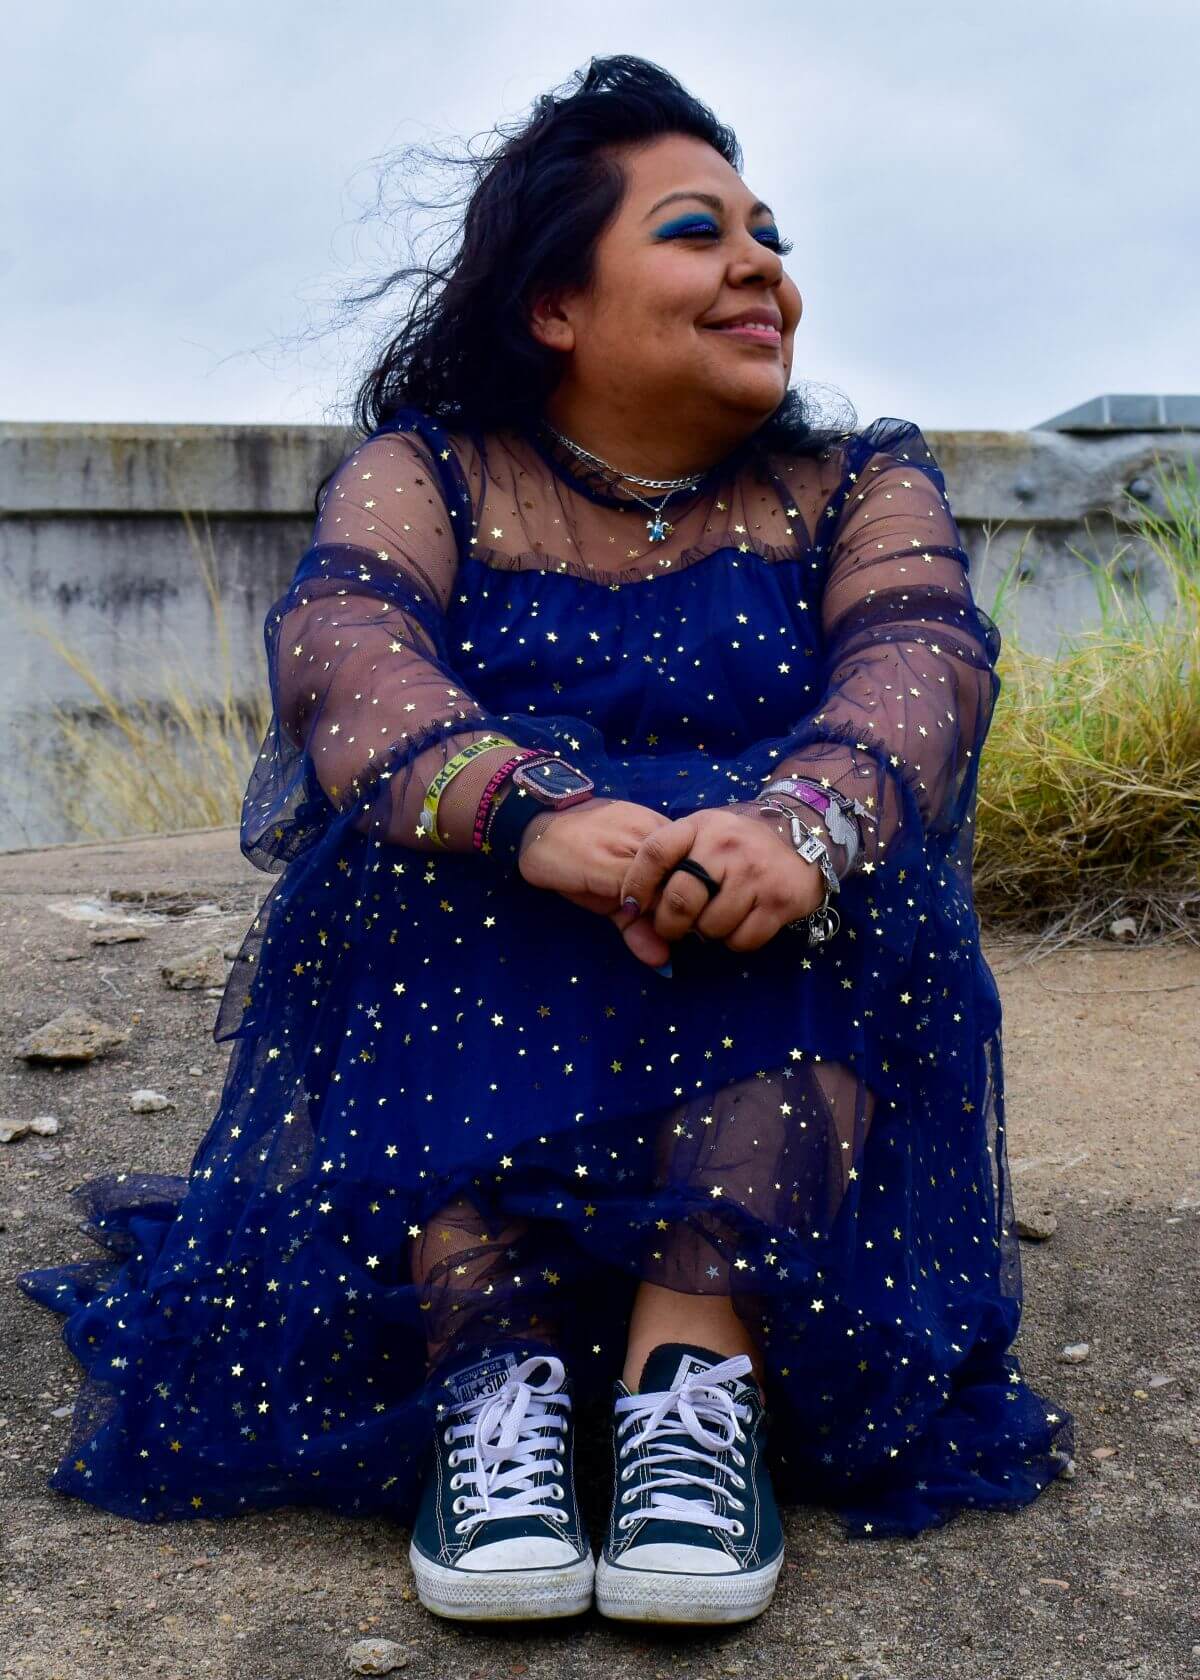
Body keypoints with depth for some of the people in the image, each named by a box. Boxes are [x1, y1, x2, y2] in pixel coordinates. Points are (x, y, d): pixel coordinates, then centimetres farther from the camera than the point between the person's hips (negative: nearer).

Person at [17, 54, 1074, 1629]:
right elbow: (341, 649, -18)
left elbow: (923, 661, -14)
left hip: (771, 1042, 1)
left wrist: (801, 820, -38)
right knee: (422, 843, -28)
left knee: (822, 878, -27)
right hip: (455, 1025, 0)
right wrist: (534, 811, -40)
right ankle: (495, 1378, -35)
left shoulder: (859, 487, 8)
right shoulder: (426, 476, 4)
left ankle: (695, 1372, -35)